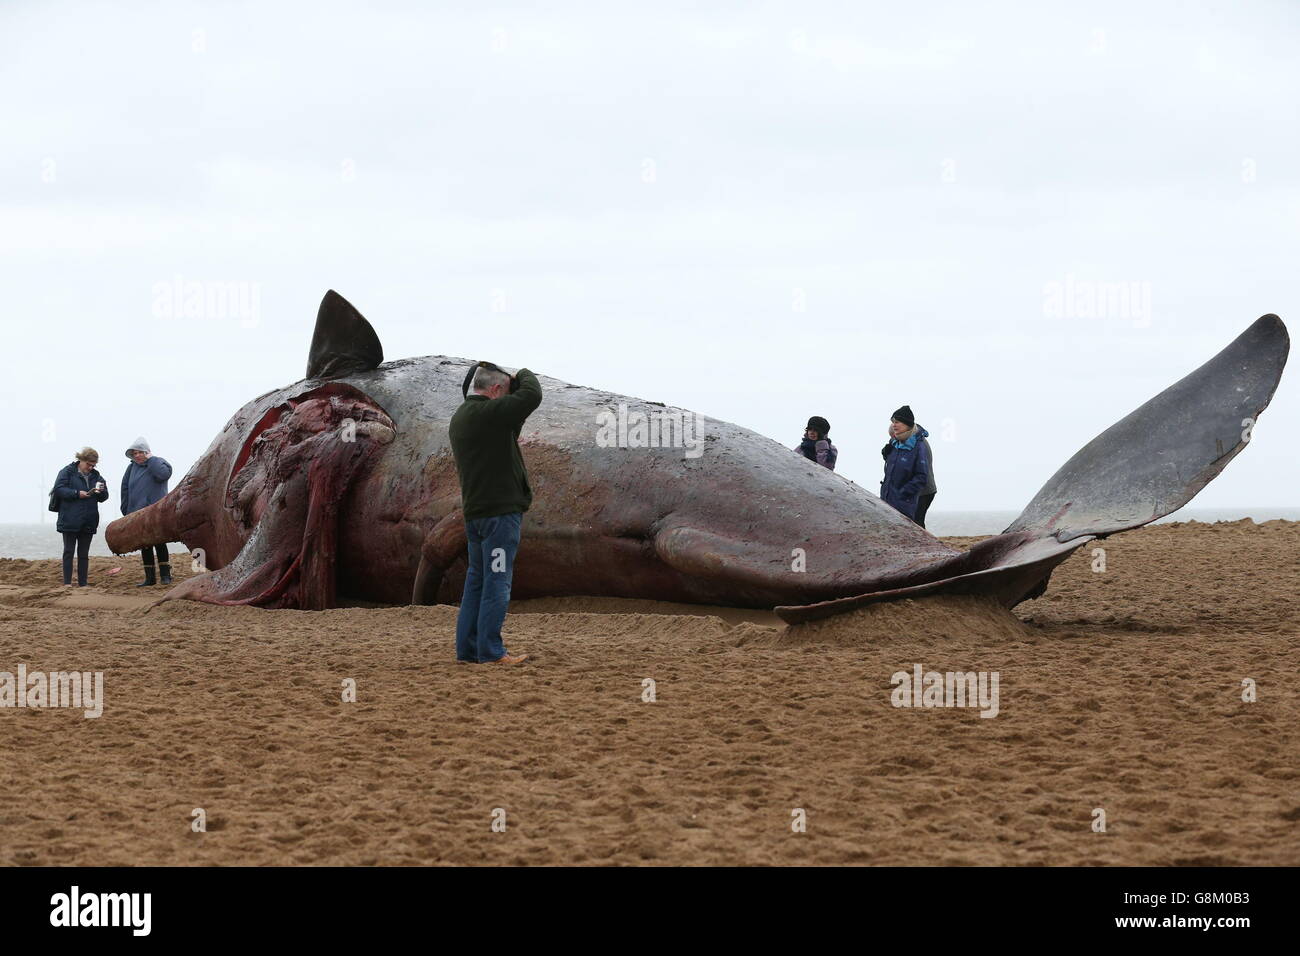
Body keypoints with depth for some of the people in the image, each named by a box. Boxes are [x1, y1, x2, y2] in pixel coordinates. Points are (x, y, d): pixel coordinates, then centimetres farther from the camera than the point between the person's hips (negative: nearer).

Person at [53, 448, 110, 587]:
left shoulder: (95, 475, 12)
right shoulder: (68, 472, -2)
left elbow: (104, 497, 12)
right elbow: (58, 490, -11)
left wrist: (101, 491, -12)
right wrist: (77, 494, -19)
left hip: (88, 522, 4)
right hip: (70, 521, -4)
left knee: (84, 553, 8)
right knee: (69, 551, -1)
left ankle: (82, 583, 10)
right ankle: (67, 582, -1)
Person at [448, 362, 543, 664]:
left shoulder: (458, 419, 15)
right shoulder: (489, 413, -14)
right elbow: (532, 396, -16)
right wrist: (523, 375, 4)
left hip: (473, 511, 9)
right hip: (500, 509, -9)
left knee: (476, 580, 13)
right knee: (497, 582, -6)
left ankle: (468, 648, 13)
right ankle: (490, 651, -6)